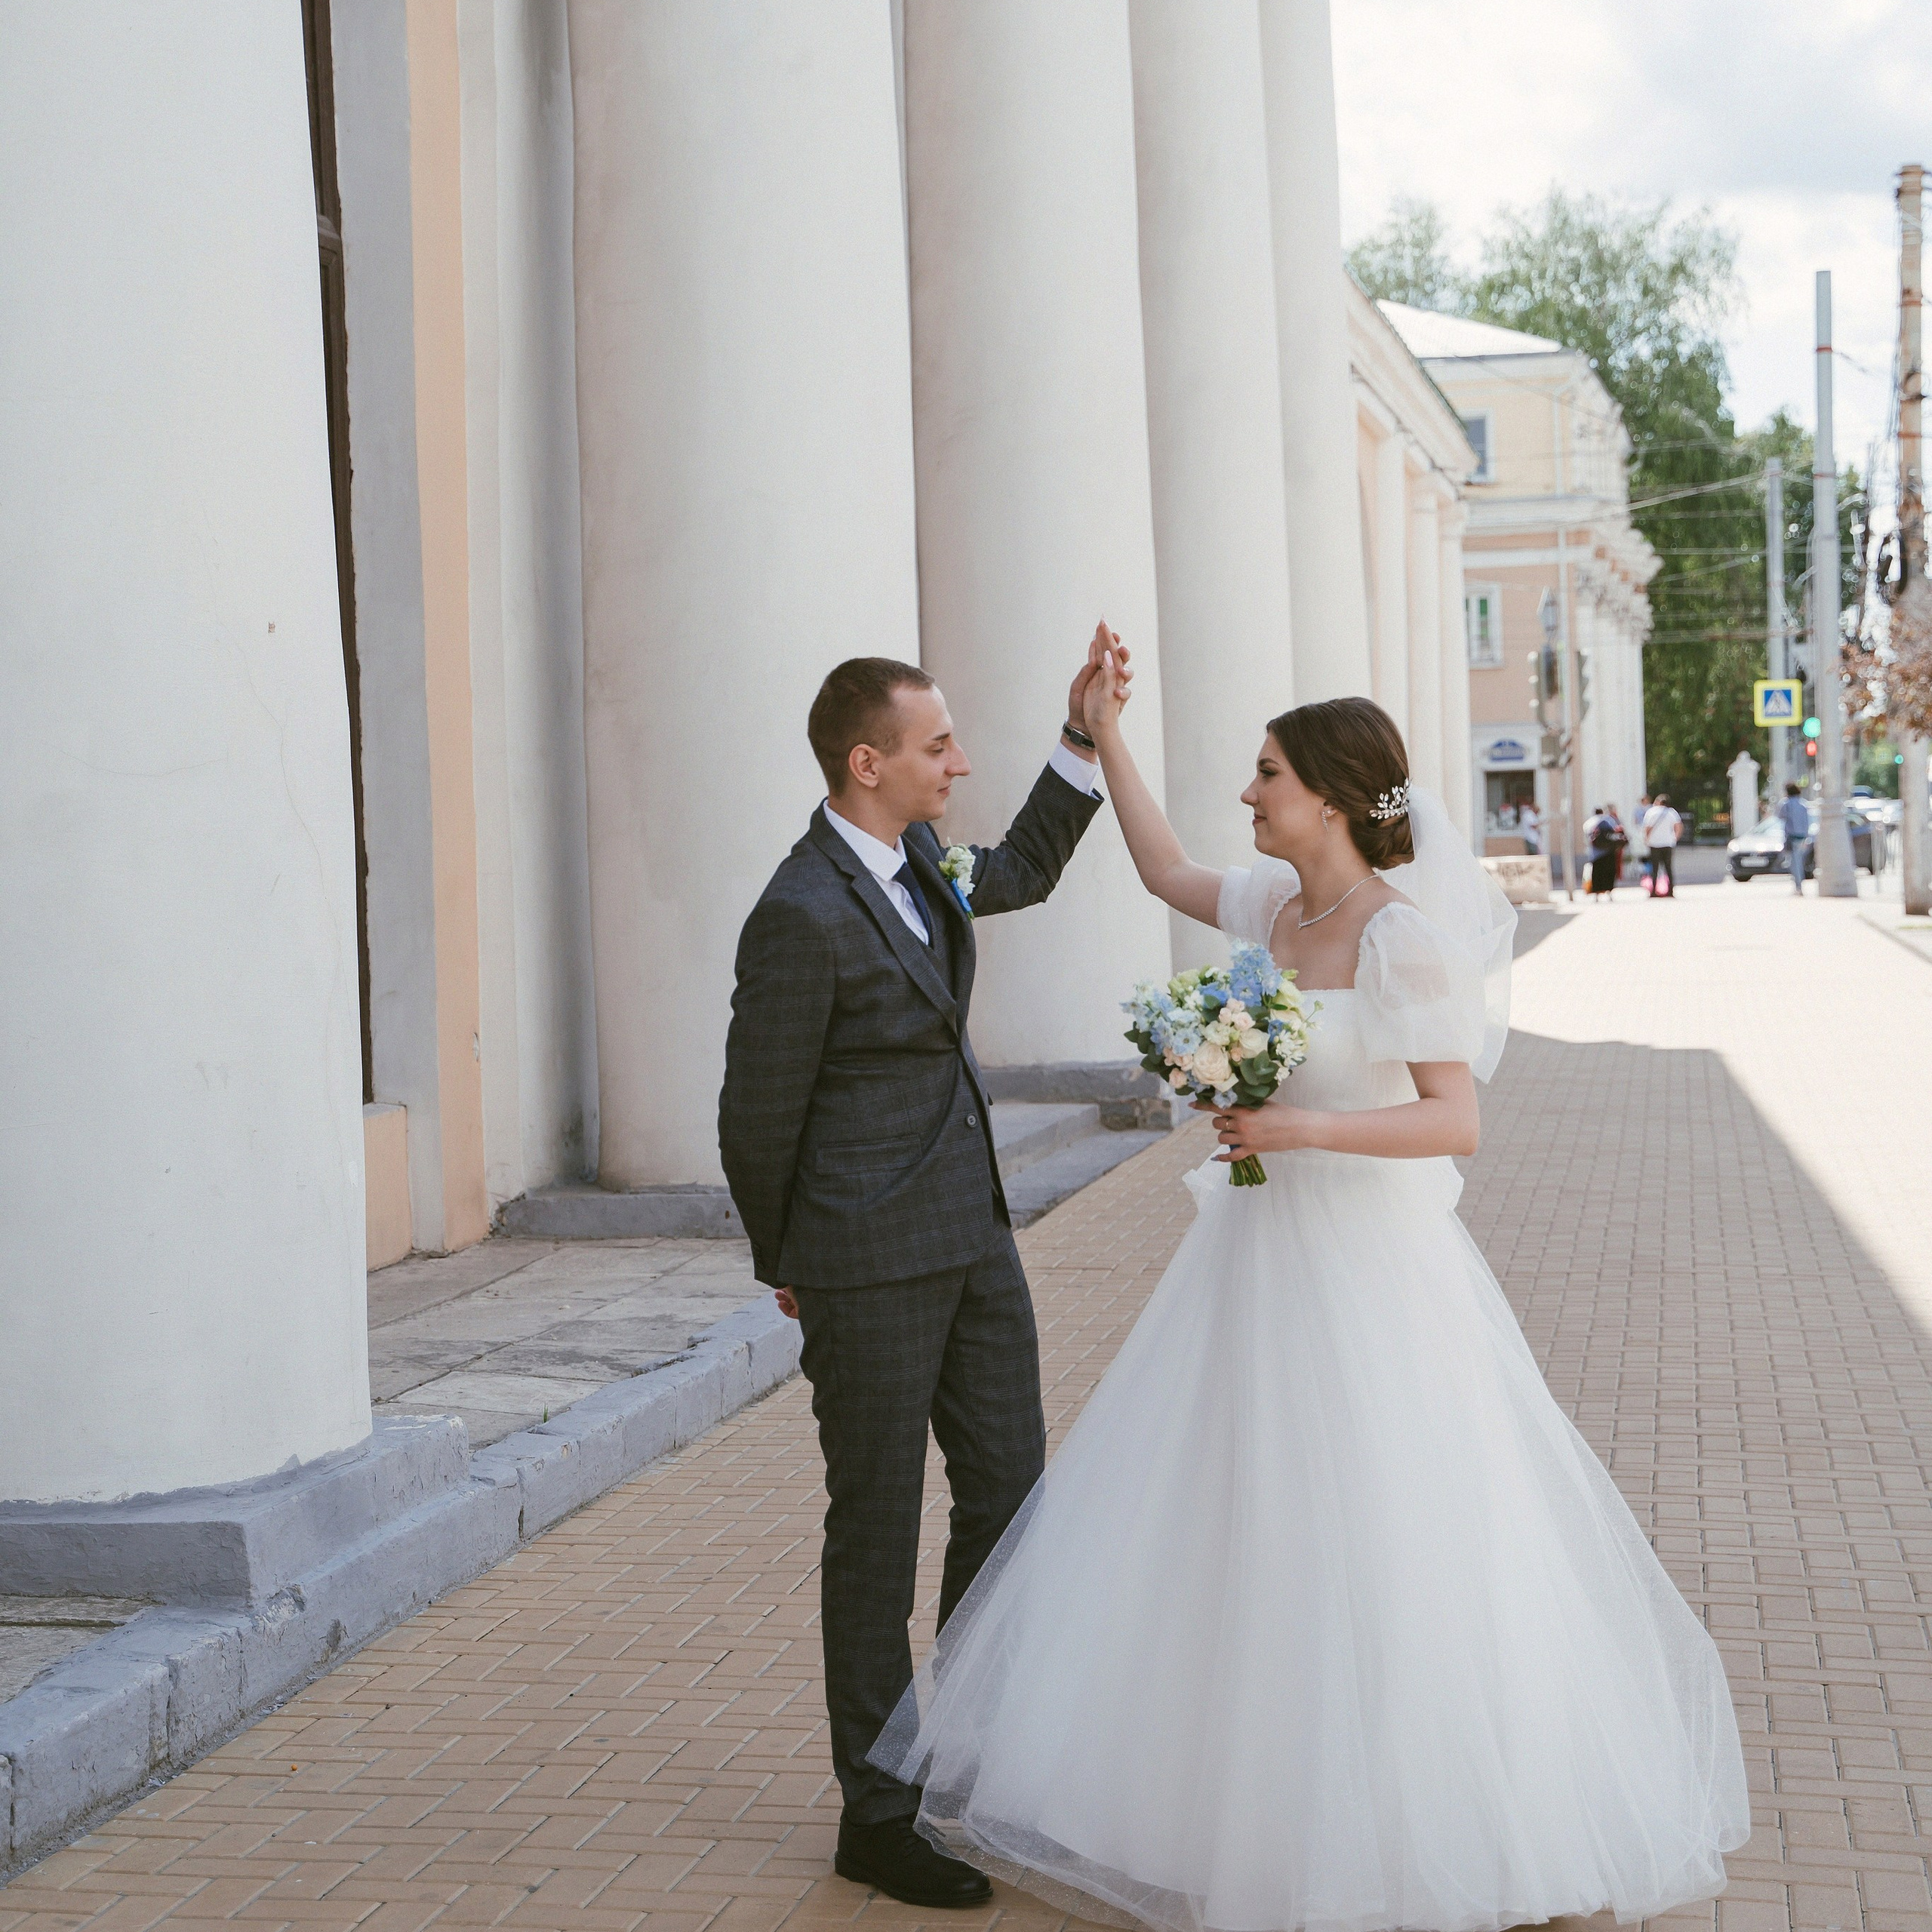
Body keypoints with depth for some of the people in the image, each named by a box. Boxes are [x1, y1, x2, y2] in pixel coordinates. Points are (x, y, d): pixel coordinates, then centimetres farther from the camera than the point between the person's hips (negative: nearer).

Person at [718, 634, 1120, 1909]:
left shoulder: (921, 856, 6)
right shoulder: (804, 915, -19)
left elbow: (1023, 872, 29)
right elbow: (757, 1118, -11)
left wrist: (1083, 738, 16)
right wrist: (787, 1270, 3)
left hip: (972, 1235, 8)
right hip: (871, 1267, -8)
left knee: (1009, 1494, 14)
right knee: (878, 1531, 3)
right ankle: (880, 1815, 16)